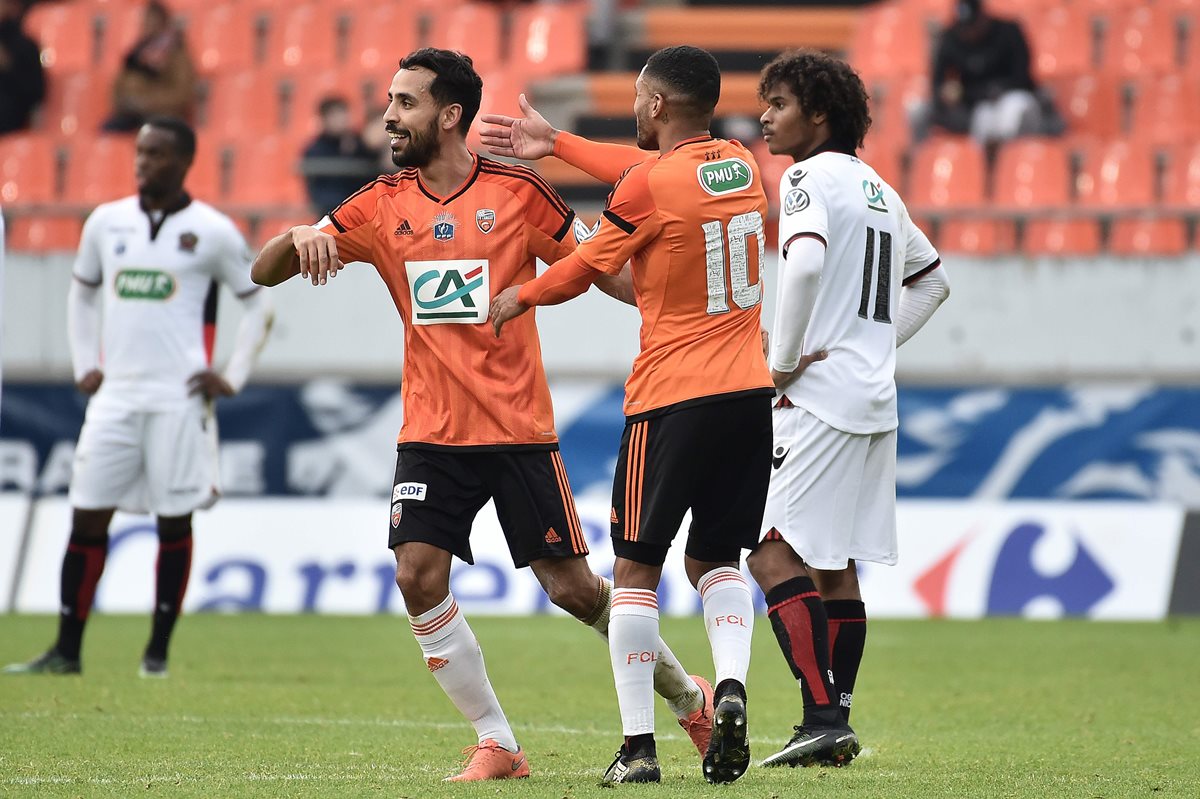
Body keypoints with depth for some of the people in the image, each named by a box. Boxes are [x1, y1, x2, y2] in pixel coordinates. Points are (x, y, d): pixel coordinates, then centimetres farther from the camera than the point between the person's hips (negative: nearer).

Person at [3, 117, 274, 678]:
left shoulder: (212, 232, -1)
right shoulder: (106, 222, 9)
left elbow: (258, 303, 6)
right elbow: (82, 293, 24)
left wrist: (233, 377, -1)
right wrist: (84, 364, 14)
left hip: (178, 398, -3)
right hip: (115, 394, 3)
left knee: (174, 521, -1)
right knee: (87, 518, 0)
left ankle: (158, 652, 6)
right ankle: (66, 651, 3)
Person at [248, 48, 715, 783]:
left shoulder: (518, 193, -4)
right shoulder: (382, 206, 4)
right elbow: (264, 273, 4)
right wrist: (299, 239, -18)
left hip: (519, 431, -3)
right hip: (431, 435, 3)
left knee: (571, 586, -1)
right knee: (419, 576, -13)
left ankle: (686, 693, 23)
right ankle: (496, 745, -2)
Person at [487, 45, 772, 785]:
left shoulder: (649, 185, -11)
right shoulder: (742, 165, 8)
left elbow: (585, 268, 1)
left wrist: (519, 297, 21)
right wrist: (556, 143, 33)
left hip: (672, 397, -6)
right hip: (749, 392, 6)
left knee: (636, 566, 4)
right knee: (717, 559, 16)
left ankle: (638, 746, 0)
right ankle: (732, 684, -12)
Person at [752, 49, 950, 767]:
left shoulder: (809, 176, -8)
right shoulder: (879, 189, 19)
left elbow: (805, 263, -27)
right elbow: (934, 280, 30)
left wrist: (783, 362, -17)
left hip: (822, 393, -9)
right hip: (876, 397, 9)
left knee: (774, 550, -10)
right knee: (834, 565, 12)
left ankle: (823, 714, -18)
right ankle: (837, 725, 12)